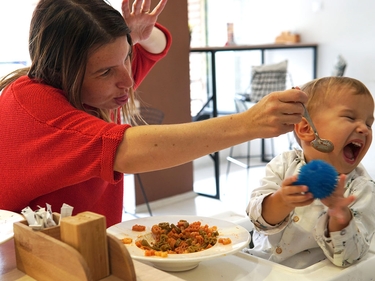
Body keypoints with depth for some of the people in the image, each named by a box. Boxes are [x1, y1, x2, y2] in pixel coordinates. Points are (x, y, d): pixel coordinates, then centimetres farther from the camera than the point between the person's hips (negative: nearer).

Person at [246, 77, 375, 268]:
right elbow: (257, 215, -10)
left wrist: (340, 218, -31)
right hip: (258, 261, 1)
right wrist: (281, 202, -29)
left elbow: (347, 256, -13)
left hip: (308, 274, -1)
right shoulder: (284, 164, -4)